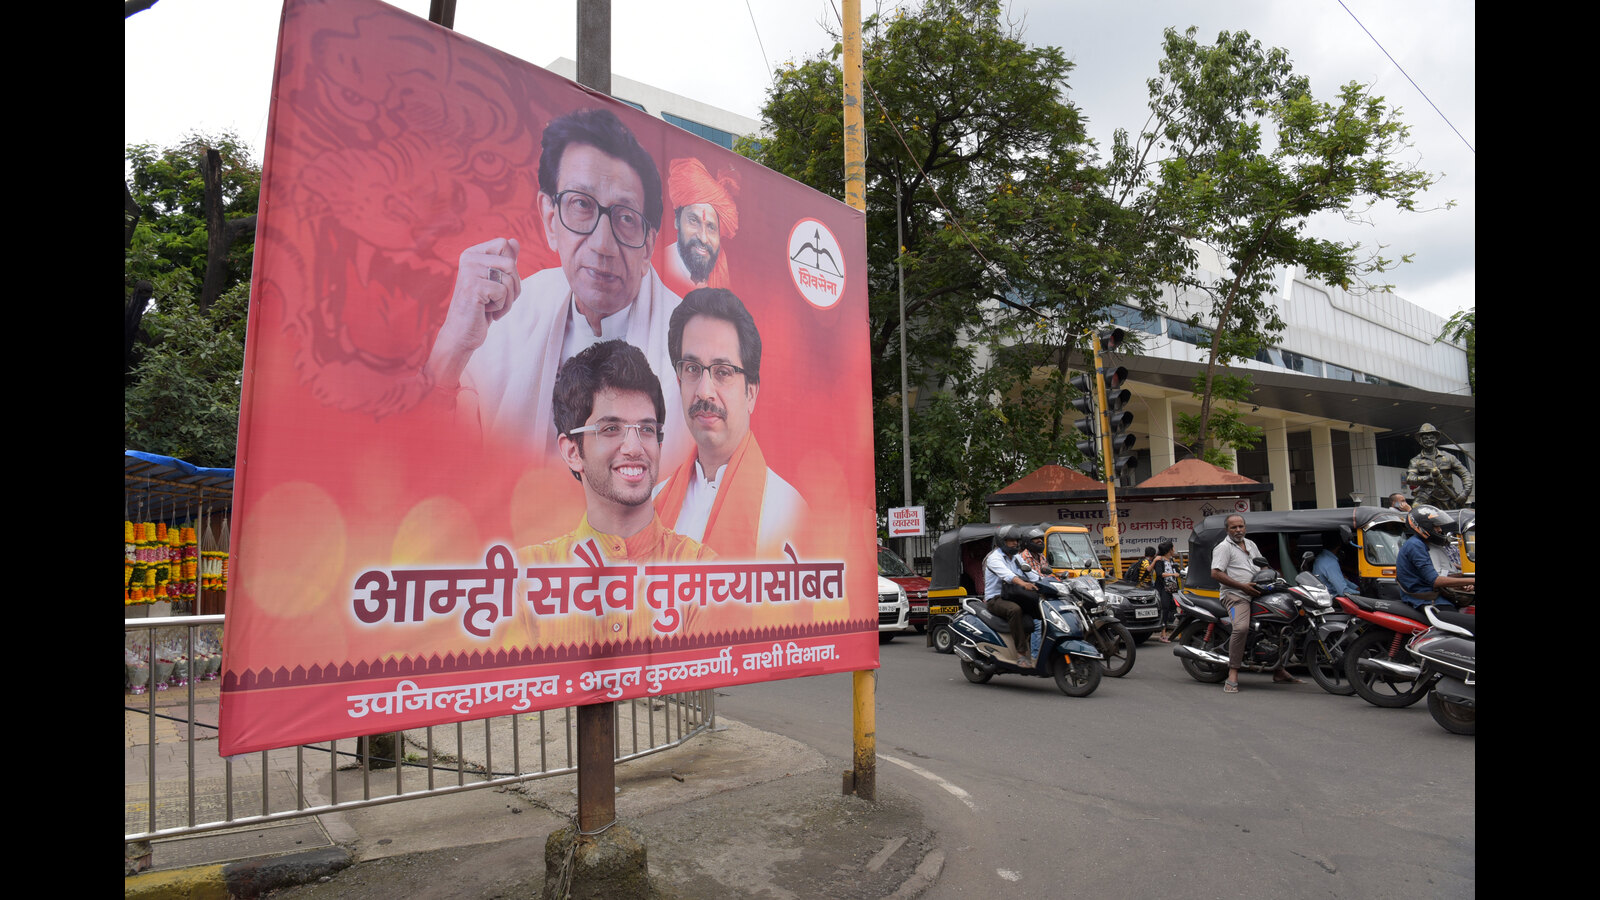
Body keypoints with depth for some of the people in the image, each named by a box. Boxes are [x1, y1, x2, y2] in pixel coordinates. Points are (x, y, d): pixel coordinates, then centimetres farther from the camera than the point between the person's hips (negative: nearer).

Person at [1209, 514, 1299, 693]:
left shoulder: (1250, 544, 20)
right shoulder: (1224, 547, -5)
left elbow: (1261, 565, 30)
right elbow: (1216, 573, -15)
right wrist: (1243, 586, -17)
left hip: (1257, 593, 8)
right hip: (1236, 595, -8)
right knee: (1241, 628, -30)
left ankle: (1279, 671, 23)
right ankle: (1232, 676, -26)